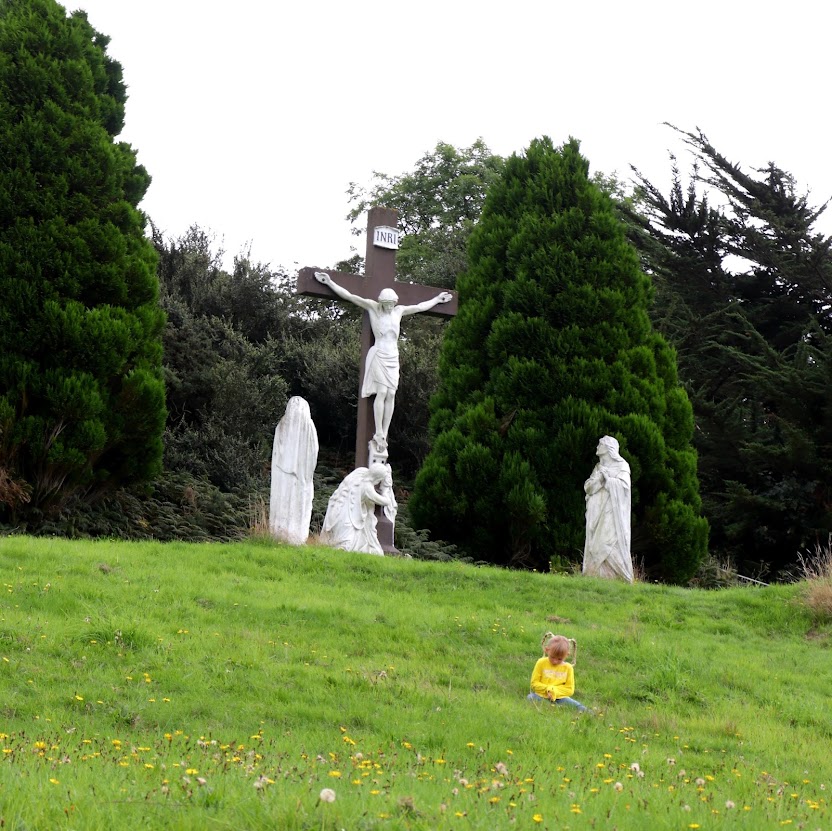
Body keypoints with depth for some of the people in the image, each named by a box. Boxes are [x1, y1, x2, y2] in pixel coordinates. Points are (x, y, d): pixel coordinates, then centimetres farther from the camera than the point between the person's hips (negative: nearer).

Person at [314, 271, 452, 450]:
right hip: (378, 355, -5)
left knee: (391, 394, -6)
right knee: (382, 392, -15)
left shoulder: (399, 310, 12)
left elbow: (420, 307, 28)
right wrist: (330, 282, -9)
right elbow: (349, 296, -4)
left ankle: (384, 434, -6)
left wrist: (437, 299, 37)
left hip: (393, 357, 5)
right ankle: (378, 433, -14)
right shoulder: (372, 307, 0)